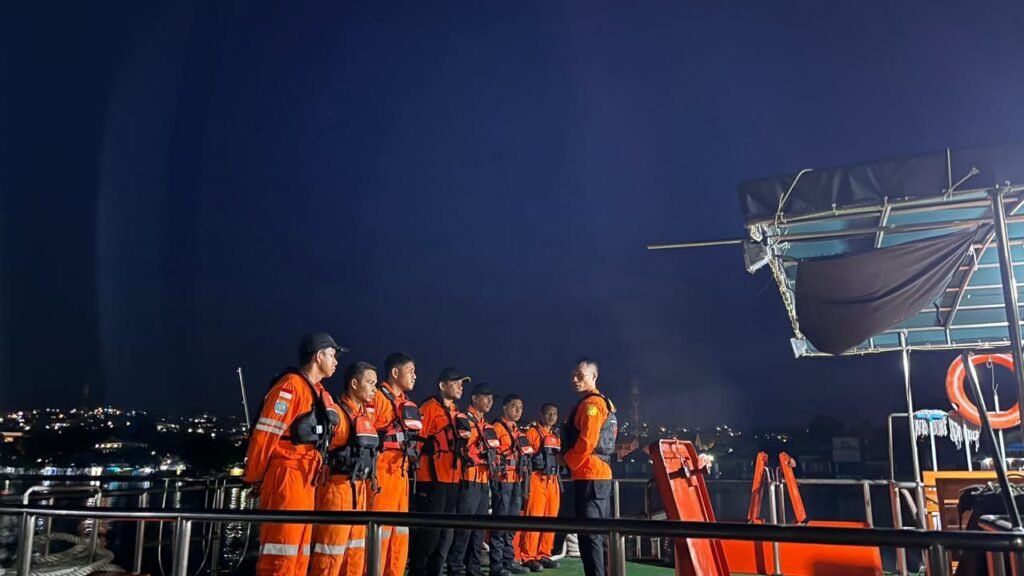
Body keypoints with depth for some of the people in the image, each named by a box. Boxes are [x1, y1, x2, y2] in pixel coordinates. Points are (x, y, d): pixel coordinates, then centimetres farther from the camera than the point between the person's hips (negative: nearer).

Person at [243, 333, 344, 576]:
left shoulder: (318, 392, 17)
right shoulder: (291, 386, -12)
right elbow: (264, 434, -15)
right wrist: (254, 478, -10)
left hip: (305, 480, 9)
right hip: (286, 478, -9)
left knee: (299, 553, 14)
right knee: (282, 553, -6)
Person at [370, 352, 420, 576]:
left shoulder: (408, 404, 18)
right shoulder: (377, 397, -8)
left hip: (401, 473, 9)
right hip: (382, 473, -9)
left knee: (400, 533, 13)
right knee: (380, 530, -5)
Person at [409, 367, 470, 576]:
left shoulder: (456, 413, 18)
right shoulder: (429, 408, -9)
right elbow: (417, 440, -15)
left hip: (452, 479, 9)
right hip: (432, 479, -8)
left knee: (445, 533, 13)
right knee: (429, 532, -5)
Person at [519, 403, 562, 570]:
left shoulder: (556, 436, 18)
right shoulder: (532, 432, -3)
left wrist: (558, 480, 19)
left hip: (553, 481, 7)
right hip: (537, 480, -7)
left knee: (550, 519, 8)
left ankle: (543, 555, 17)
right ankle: (528, 557, -3)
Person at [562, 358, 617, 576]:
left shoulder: (591, 403, -12)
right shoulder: (604, 404, 19)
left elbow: (587, 441, -21)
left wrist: (568, 461, -7)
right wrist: (571, 461, 16)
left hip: (589, 475, -10)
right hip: (601, 474, 10)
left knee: (589, 534, -9)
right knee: (600, 532, 15)